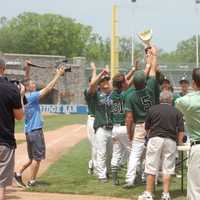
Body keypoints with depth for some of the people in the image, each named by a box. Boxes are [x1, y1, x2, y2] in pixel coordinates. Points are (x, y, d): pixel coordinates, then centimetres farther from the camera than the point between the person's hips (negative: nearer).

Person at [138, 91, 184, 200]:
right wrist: (179, 142, 18)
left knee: (151, 168, 2)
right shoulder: (177, 112, 7)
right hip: (171, 141, 1)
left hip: (155, 139, -1)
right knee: (168, 168, 6)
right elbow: (181, 131, 3)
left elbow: (147, 128, 13)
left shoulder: (153, 109, 6)